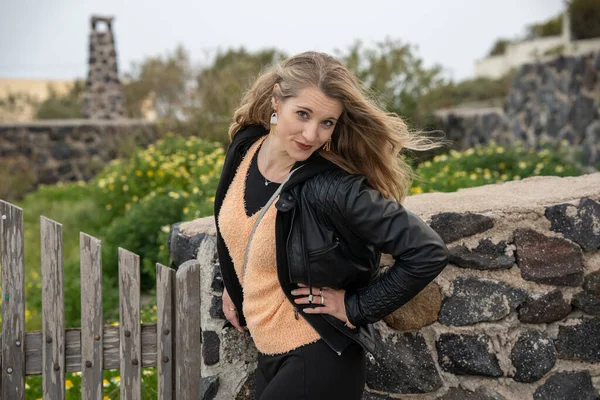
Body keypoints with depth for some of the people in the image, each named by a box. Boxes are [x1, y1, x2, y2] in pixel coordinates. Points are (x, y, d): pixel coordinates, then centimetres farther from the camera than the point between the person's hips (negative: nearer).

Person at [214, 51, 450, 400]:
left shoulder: (334, 188, -25)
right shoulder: (245, 147, -6)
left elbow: (429, 253, -24)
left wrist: (355, 308, -18)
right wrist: (233, 286, 17)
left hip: (319, 362, -6)